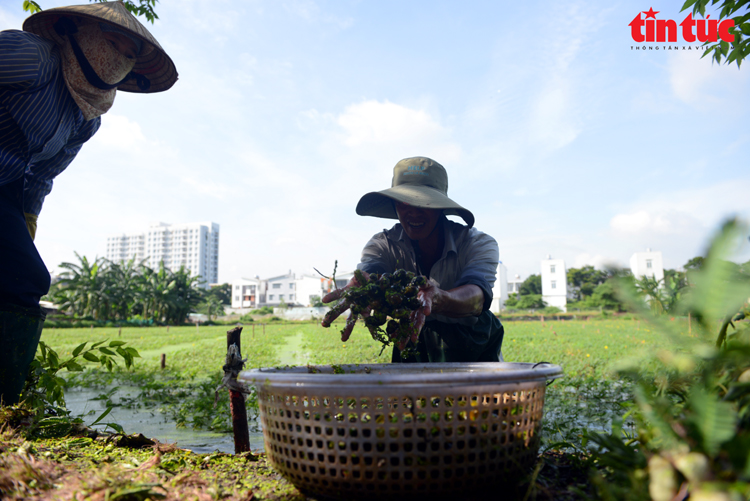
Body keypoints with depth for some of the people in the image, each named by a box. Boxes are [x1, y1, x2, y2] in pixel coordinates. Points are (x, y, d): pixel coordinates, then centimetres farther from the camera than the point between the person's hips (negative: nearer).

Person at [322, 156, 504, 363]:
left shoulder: (479, 244, -18)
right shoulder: (383, 244, -11)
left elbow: (477, 296, -37)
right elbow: (366, 272, -32)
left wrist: (438, 300, -60)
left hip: (476, 352, -1)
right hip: (415, 350, 1)